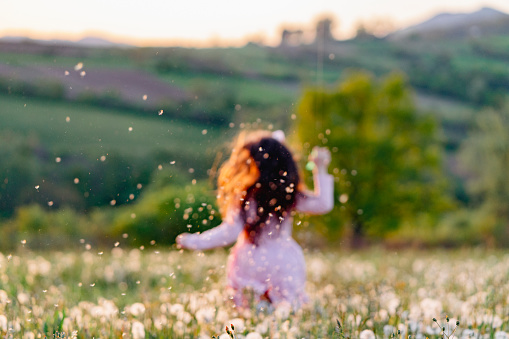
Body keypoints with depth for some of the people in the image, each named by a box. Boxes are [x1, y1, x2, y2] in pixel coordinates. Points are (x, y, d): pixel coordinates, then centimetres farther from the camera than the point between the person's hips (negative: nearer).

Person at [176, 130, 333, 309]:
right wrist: (321, 170, 14)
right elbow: (323, 204, 9)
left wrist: (195, 241, -4)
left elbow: (230, 231, -11)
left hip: (250, 265, -2)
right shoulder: (289, 195, 0)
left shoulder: (243, 197, -9)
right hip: (285, 263, 2)